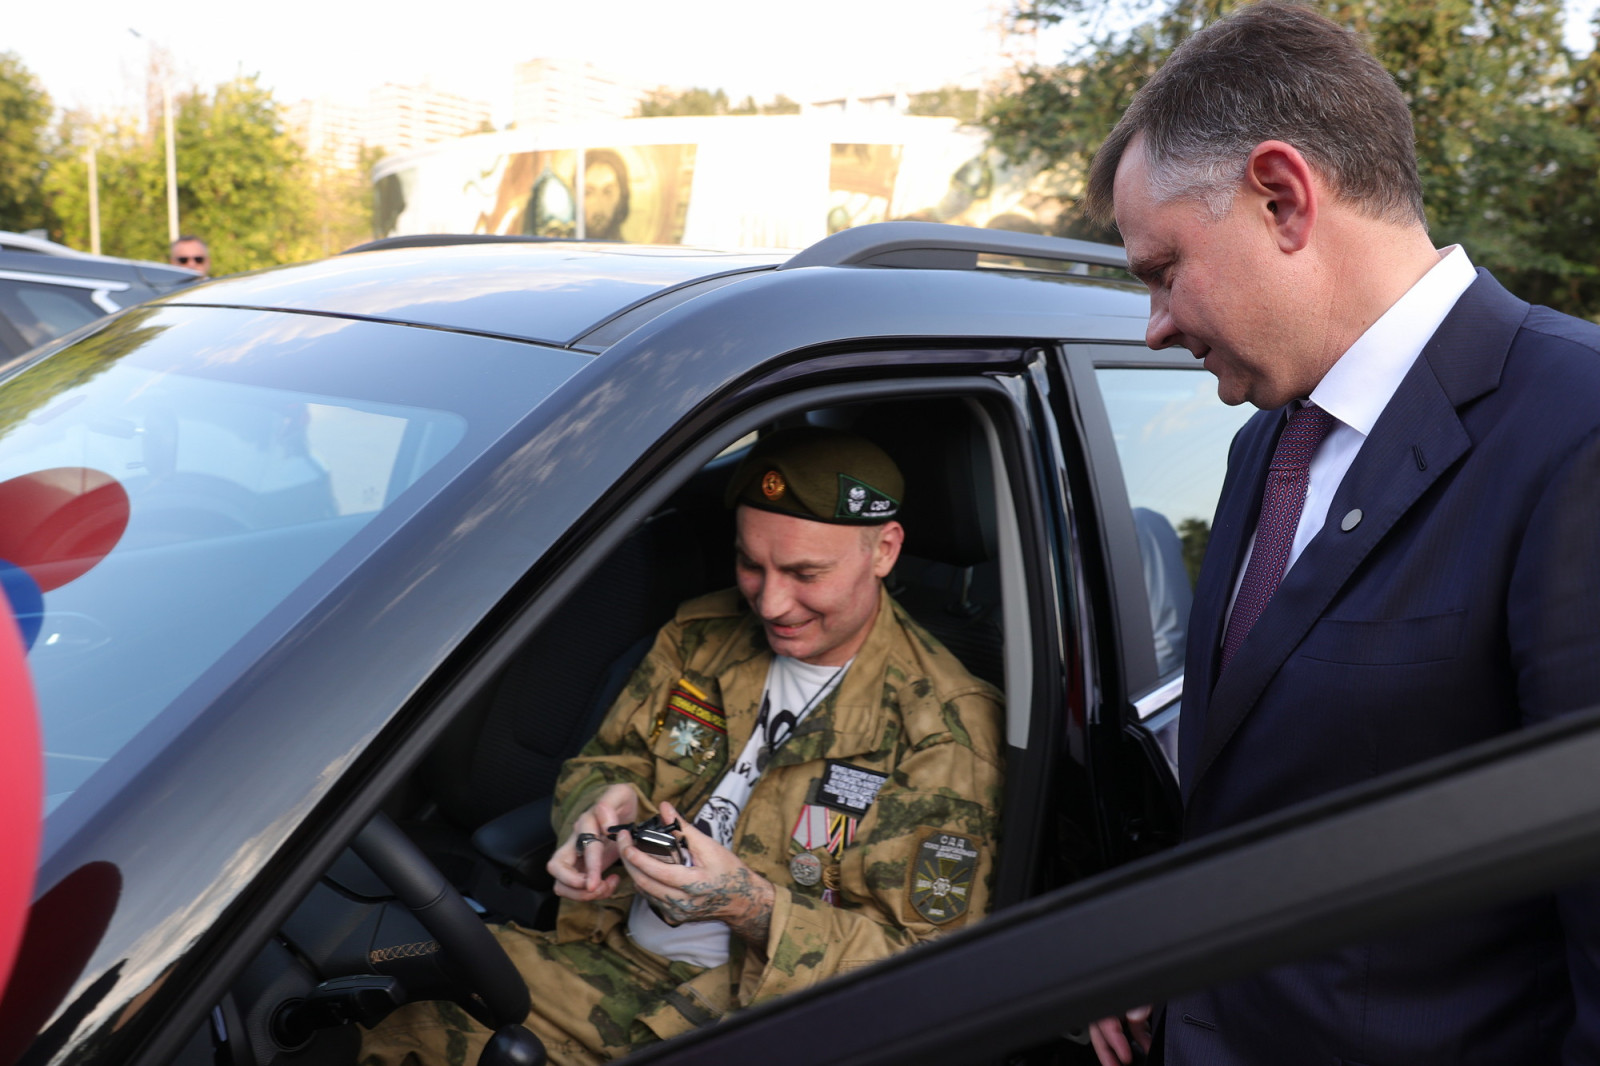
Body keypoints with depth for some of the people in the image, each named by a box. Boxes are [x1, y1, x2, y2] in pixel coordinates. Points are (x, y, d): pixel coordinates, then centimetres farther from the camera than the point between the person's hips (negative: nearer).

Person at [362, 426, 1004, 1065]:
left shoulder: (947, 729, -12)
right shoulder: (699, 635, 5)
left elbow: (924, 970, -12)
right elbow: (603, 762, 16)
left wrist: (754, 908, -25)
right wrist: (606, 803, -10)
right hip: (605, 958, 5)